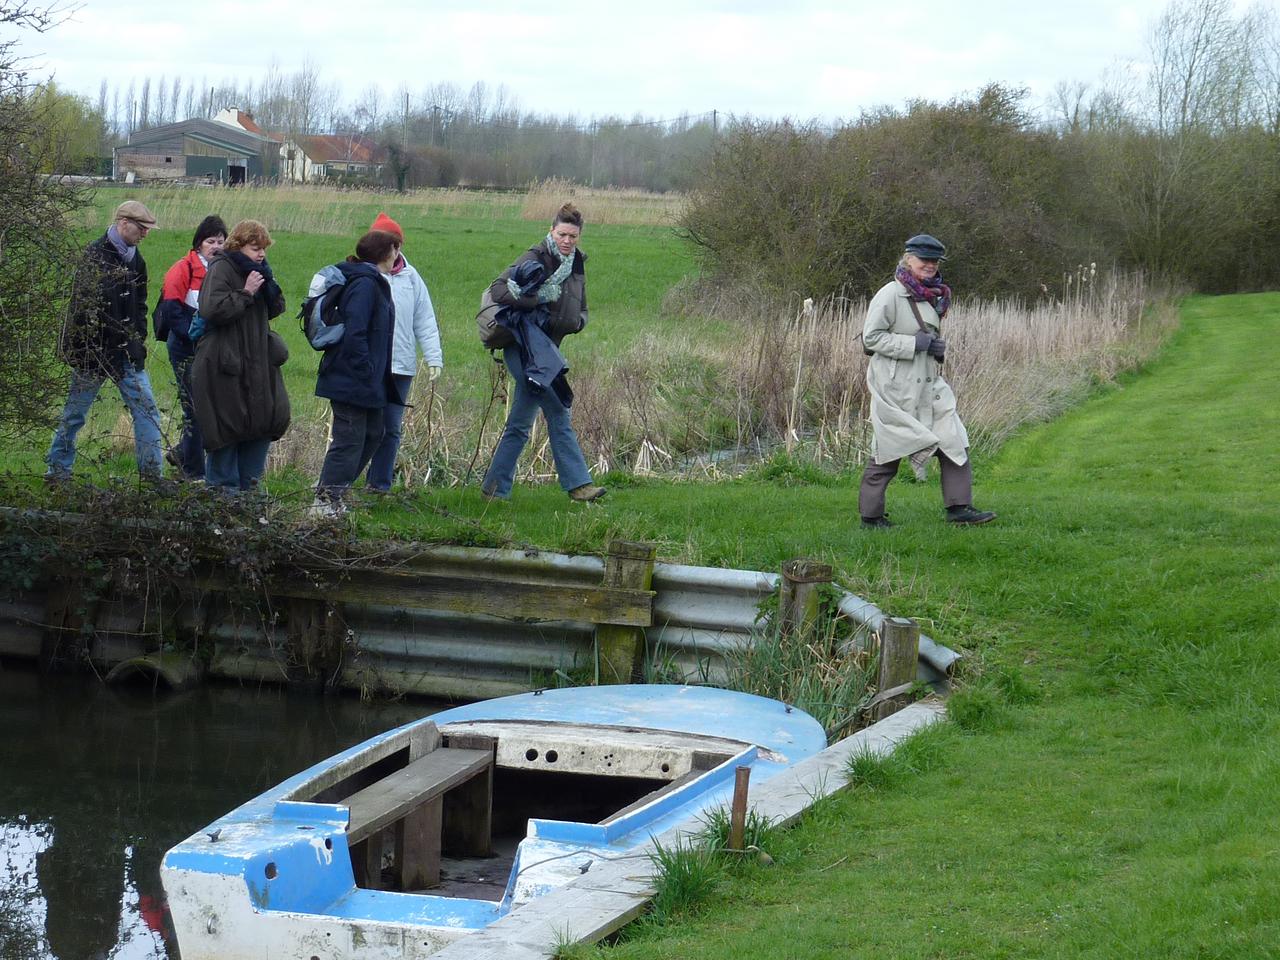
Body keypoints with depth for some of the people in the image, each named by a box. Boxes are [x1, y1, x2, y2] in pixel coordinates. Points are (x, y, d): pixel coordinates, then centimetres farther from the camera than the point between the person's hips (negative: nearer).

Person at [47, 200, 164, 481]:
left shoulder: (135, 259, 11)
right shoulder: (96, 255, -14)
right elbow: (84, 305, -19)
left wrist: (138, 340, 8)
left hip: (127, 352, 7)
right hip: (93, 350, -7)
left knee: (146, 410, 1)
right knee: (75, 413, 5)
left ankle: (152, 473, 4)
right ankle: (57, 469, 16)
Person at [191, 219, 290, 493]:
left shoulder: (257, 269, 13)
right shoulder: (221, 269, -11)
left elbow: (276, 309, 13)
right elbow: (212, 309, -24)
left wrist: (268, 283, -4)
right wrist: (246, 293, -21)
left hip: (258, 362, 8)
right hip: (224, 363, -8)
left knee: (268, 418, 8)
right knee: (227, 424, -3)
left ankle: (247, 480, 19)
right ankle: (223, 483, 9)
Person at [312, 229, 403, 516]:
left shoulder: (375, 283, 15)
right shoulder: (364, 284, -17)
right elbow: (354, 332, -24)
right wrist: (365, 371, -23)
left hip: (368, 383, 11)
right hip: (352, 381, -11)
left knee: (372, 434, 17)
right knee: (349, 440, -6)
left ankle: (332, 493, 23)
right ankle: (325, 502, -2)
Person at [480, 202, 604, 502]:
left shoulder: (577, 266, 14)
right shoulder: (536, 258, -10)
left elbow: (580, 314, 21)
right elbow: (498, 289, -20)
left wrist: (575, 322, -3)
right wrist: (538, 302, -26)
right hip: (524, 348, -8)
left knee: (519, 425, 8)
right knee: (558, 415, -15)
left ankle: (495, 487, 13)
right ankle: (577, 483, -13)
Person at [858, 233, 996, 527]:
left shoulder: (933, 295, 13)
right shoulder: (890, 294, -13)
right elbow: (871, 337, -16)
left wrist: (938, 349, 4)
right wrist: (915, 343, -20)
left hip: (929, 383, 8)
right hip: (896, 386, -8)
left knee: (954, 443, 1)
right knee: (888, 452, 0)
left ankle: (959, 507, 4)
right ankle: (870, 515, 11)